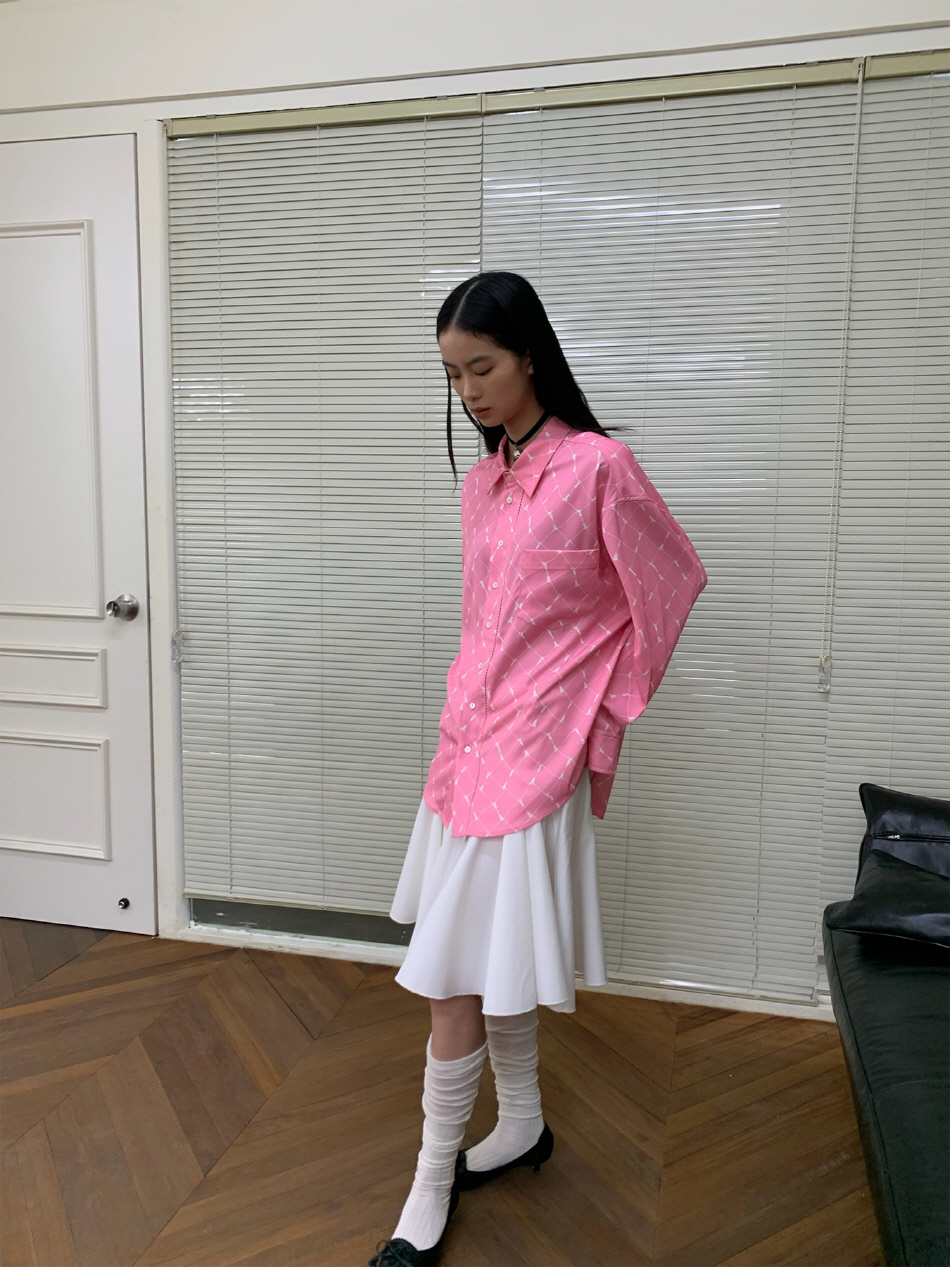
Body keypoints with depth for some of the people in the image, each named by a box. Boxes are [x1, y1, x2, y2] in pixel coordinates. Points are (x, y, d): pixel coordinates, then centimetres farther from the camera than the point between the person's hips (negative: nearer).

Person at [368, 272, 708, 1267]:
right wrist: (469, 712, 10)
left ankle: (432, 1186, 19)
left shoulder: (598, 466, -12)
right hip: (469, 735, 7)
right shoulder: (481, 482, 10)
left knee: (456, 969, -1)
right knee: (485, 957, 17)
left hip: (532, 747, -7)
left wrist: (608, 705, 1)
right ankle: (522, 1124, 38)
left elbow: (672, 583, -3)